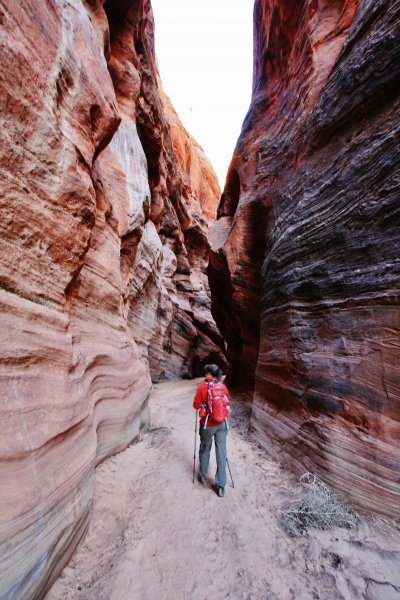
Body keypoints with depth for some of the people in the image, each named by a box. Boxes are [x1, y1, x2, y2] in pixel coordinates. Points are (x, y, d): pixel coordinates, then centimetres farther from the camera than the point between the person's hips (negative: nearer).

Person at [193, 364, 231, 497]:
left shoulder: (202, 386, -13)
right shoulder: (223, 386, -4)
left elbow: (196, 405, -9)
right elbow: (228, 403, 7)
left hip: (208, 424, -2)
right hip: (222, 424, 2)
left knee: (205, 450, 20)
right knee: (221, 453, 11)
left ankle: (203, 476, 36)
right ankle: (221, 485, 17)